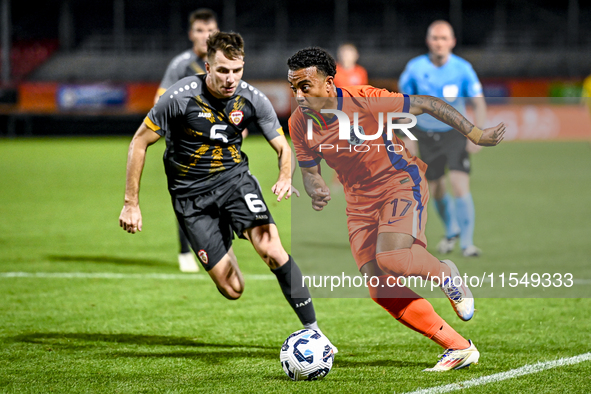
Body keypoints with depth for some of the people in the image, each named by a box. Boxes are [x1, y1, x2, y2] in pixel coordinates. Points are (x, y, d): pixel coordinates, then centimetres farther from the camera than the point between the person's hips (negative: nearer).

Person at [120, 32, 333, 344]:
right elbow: (140, 142, -9)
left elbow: (282, 147, 1)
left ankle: (312, 329, -16)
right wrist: (131, 203, -9)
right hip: (191, 193, -2)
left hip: (234, 177, 2)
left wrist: (285, 178, -23)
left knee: (272, 251, -26)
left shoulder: (252, 100, -10)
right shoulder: (180, 97, -19)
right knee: (232, 289, -5)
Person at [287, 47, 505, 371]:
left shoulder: (364, 101, -22)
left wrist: (475, 135, -14)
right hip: (360, 200, 6)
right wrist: (315, 190, -16)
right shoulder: (300, 124, -7)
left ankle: (445, 274, 4)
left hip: (400, 183, -6)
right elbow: (308, 170, 8)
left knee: (389, 258, -31)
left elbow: (425, 104, -14)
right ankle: (459, 349, 0)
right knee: (379, 287, -8)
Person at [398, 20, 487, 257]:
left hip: (455, 133, -2)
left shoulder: (463, 69, -11)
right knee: (435, 190, 8)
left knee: (460, 185, -17)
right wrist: (407, 138, -2)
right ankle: (451, 231, 36)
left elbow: (479, 104, -5)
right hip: (425, 135, 2)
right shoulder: (415, 68, -9)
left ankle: (467, 243, -11)